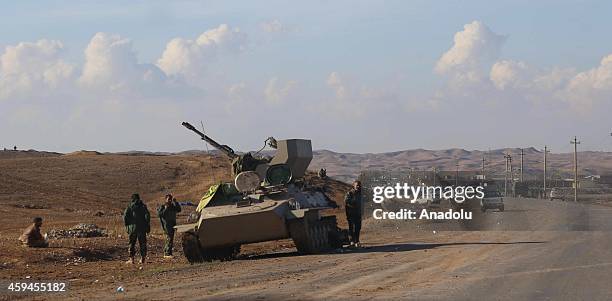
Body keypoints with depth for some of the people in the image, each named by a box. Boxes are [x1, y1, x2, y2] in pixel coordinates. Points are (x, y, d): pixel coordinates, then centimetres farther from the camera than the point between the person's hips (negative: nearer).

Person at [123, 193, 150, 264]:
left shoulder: (129, 206, 1)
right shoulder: (143, 206, 2)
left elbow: (125, 216, -6)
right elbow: (147, 216, -7)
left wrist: (127, 225, 5)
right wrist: (148, 226, -1)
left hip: (132, 227, -1)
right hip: (142, 228, 1)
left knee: (132, 243, 7)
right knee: (142, 243, 8)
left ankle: (131, 259, 3)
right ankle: (142, 258, 5)